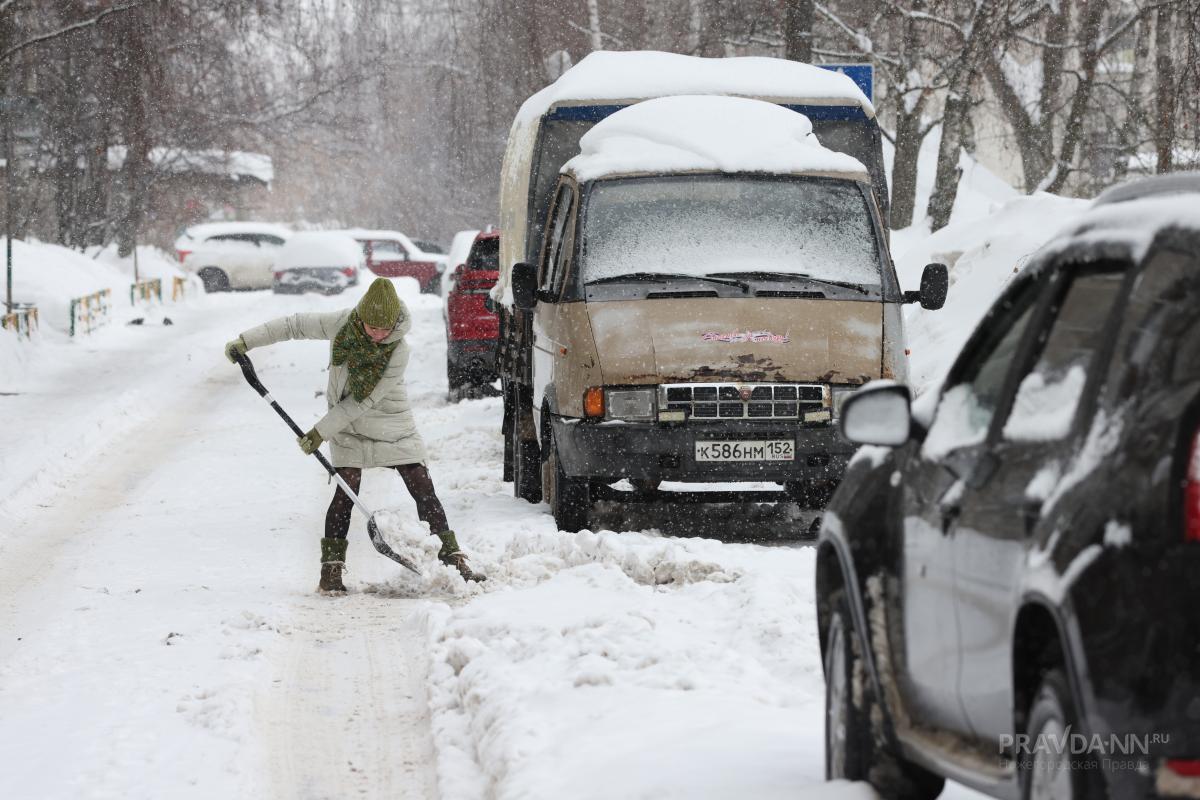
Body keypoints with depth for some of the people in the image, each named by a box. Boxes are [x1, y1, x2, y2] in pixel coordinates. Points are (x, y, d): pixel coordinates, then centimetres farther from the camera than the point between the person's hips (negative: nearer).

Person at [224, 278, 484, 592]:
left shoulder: (398, 351, -24)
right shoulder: (341, 324, -17)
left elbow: (364, 401, -22)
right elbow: (294, 325, -3)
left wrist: (321, 431, -20)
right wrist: (246, 341, -5)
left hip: (394, 426, -1)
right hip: (348, 427, 1)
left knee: (423, 490, -5)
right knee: (346, 493, -8)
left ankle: (452, 558, 1)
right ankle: (331, 571, -4)